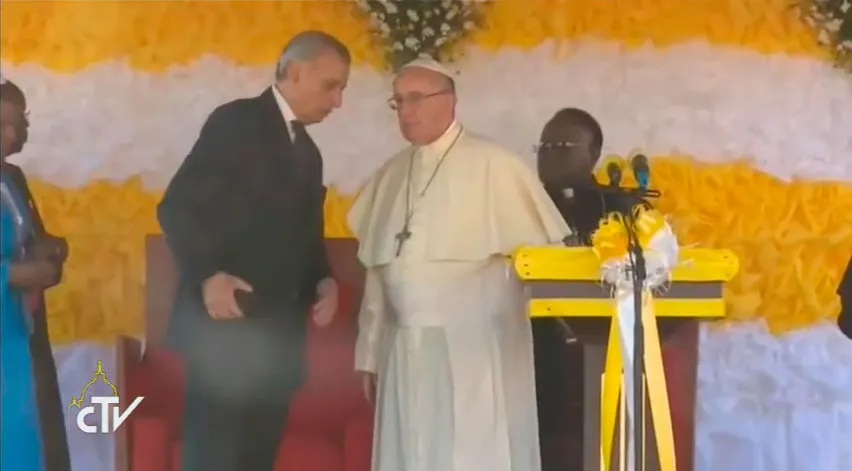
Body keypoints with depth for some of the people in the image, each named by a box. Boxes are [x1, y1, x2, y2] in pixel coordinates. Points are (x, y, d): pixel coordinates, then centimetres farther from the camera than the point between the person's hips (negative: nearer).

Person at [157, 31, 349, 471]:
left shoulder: (308, 153, 21)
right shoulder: (236, 122, -4)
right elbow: (177, 207, -11)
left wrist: (323, 281, 5)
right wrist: (207, 276, -25)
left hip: (279, 332, 8)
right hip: (227, 326, -8)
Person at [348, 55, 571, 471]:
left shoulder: (493, 166, -6)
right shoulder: (390, 176, 12)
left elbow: (546, 251, -7)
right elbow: (377, 272, 14)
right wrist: (370, 353, 13)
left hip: (474, 351, -5)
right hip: (404, 350, 6)